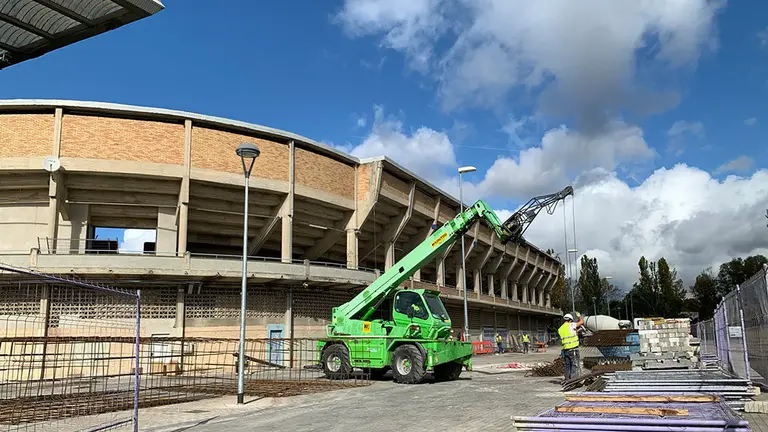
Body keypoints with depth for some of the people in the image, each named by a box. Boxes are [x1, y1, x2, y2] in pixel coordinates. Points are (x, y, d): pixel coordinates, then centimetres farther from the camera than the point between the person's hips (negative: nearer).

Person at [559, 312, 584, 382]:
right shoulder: (571, 325, -6)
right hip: (573, 349, -6)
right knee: (574, 365, -3)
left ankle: (567, 380, 13)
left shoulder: (560, 329, 10)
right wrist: (579, 316, 23)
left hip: (565, 349, 6)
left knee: (567, 366, 12)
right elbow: (582, 322, 2)